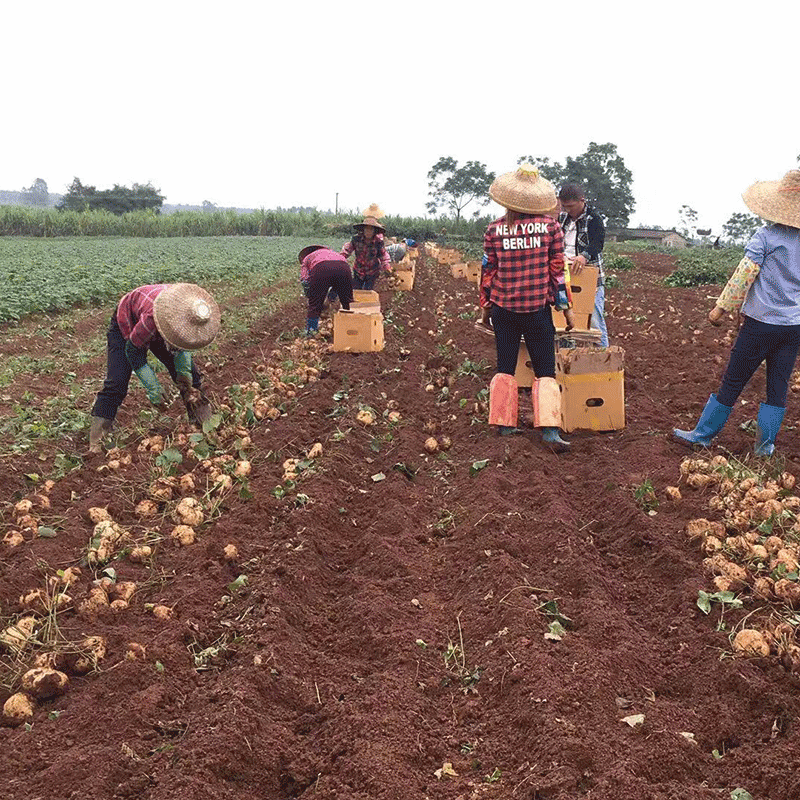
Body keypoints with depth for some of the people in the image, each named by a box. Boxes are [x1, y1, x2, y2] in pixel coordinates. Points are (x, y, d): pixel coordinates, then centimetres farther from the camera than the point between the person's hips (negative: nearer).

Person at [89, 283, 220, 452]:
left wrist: (184, 373, -21)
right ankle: (95, 445, -13)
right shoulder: (151, 317, -47)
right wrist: (154, 390, -30)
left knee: (191, 376, -3)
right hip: (126, 327, -5)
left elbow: (182, 343, -8)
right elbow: (133, 350, -31)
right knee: (116, 384, -17)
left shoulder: (191, 313, -29)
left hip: (158, 333, 5)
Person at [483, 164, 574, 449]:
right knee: (545, 370, 4)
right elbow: (557, 269, -1)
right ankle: (549, 428, -7)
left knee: (505, 368, 13)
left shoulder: (494, 230, -1)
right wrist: (565, 306, 6)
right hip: (538, 308, -1)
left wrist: (487, 303, 18)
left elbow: (489, 271, 5)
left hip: (503, 308, 2)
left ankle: (504, 424, 16)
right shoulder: (550, 225, -3)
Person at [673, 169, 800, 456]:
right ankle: (765, 444, 19)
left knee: (733, 381, 4)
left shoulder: (766, 236, -11)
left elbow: (742, 277, -12)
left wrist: (721, 307, -3)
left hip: (762, 323, -4)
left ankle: (703, 434, 15)